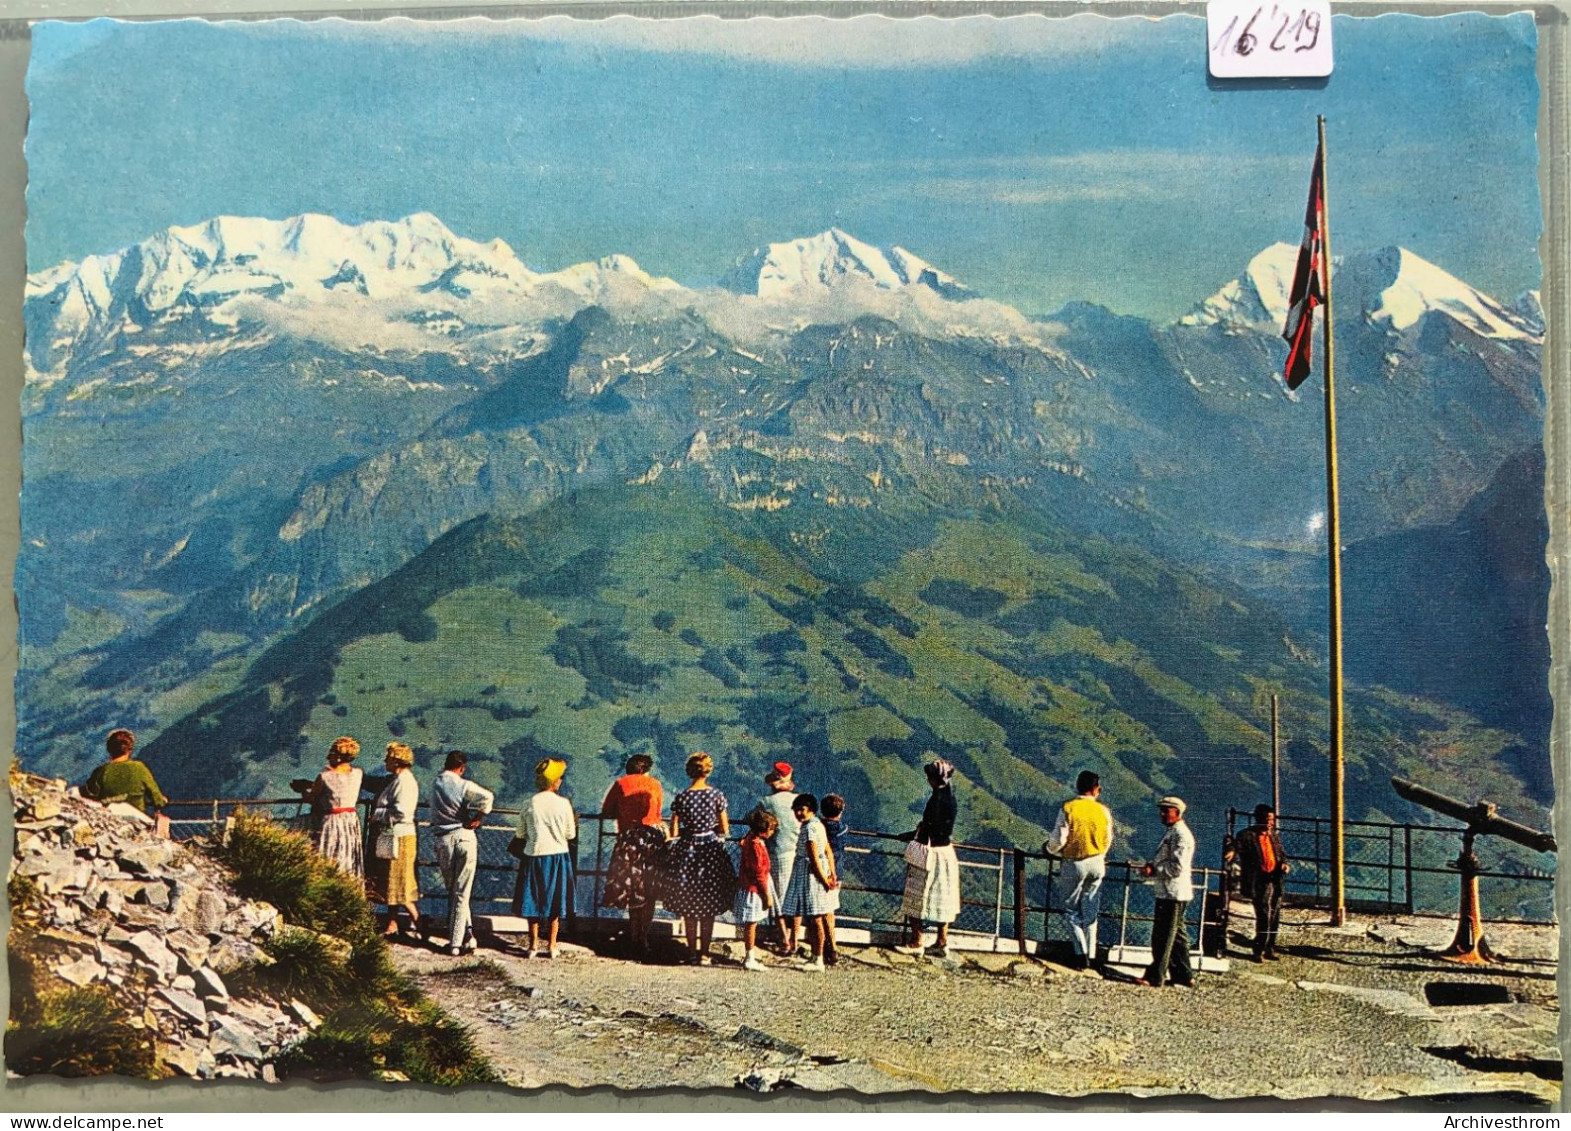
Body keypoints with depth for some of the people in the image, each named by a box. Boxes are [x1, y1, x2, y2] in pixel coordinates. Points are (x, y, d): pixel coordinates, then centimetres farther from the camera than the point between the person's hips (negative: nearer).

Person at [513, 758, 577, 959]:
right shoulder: (563, 803, -9)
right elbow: (571, 835, -1)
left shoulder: (529, 804, -6)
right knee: (554, 902, 10)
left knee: (533, 900, 11)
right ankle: (551, 946, 13)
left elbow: (521, 834, 2)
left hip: (534, 856, 1)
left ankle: (533, 944, 14)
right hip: (558, 856, -1)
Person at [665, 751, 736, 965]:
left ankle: (692, 952, 12)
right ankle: (704, 953, 11)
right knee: (709, 907, 11)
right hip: (712, 851, 1)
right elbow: (724, 829, -3)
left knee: (688, 907, 11)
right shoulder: (717, 795, -7)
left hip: (687, 851, -1)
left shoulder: (682, 797, -9)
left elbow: (673, 833, -7)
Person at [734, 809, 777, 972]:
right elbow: (759, 874, -22)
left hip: (747, 886, 10)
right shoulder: (756, 847, -25)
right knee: (751, 923, -1)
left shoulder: (750, 840, 3)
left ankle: (749, 954, 29)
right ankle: (749, 959, 6)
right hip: (753, 889, -10)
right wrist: (767, 895, -17)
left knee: (750, 924, 18)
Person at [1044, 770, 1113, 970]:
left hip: (1074, 864, -3)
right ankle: (1091, 955, 14)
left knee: (1071, 909, 8)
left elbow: (1058, 839, -13)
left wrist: (1048, 849, 10)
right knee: (1090, 912, 13)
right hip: (1097, 864, 3)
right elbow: (1108, 841, 8)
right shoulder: (1103, 810, -2)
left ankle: (1081, 954, -3)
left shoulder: (1068, 808, -13)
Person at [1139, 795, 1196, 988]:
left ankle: (1155, 976, -1)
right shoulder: (1172, 833, 17)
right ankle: (1184, 975, 21)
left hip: (1173, 893, -11)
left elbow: (1177, 867, -23)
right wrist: (1151, 866, 7)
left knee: (1163, 936, -5)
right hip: (1168, 892, 11)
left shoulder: (1181, 835, -16)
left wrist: (1154, 870, -15)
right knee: (1176, 935, 15)